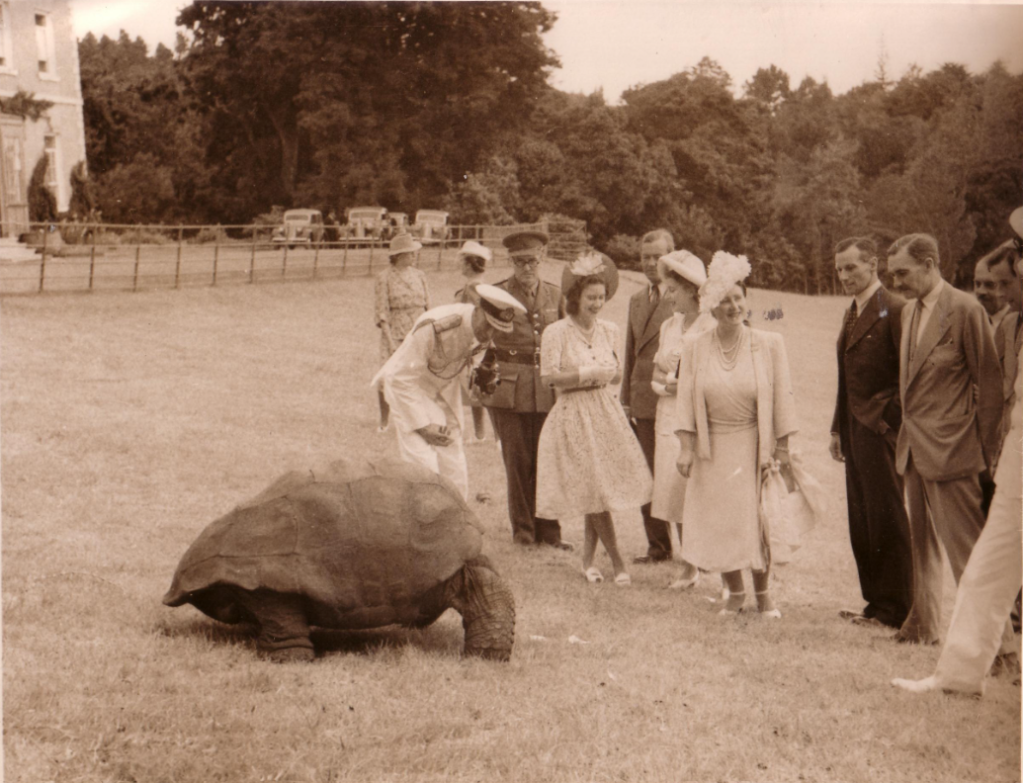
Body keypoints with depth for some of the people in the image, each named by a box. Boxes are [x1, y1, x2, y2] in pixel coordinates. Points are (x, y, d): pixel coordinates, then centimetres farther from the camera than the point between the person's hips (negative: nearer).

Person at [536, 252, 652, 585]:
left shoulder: (609, 330, 8)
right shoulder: (556, 332, -8)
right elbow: (548, 377, -13)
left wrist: (606, 374, -5)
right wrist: (588, 374, -15)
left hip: (605, 413, 5)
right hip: (573, 415, -5)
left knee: (599, 491, 4)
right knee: (594, 490, -7)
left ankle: (588, 558, 18)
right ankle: (617, 562, 2)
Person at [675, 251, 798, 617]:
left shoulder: (769, 344, -4)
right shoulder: (694, 348, 0)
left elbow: (782, 398, -1)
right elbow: (686, 401, 0)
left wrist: (782, 448, -4)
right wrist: (685, 448, -6)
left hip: (754, 446, -2)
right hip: (713, 449, 2)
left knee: (757, 521, -1)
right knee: (717, 523, 3)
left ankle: (763, 593, 17)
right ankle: (735, 593, 21)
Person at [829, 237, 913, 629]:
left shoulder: (894, 310, -12)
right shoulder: (852, 313, 16)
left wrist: (893, 421, -17)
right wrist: (838, 428, 16)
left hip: (881, 429, -9)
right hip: (855, 430, 9)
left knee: (887, 520, -3)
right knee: (861, 522, 12)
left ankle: (895, 610, 5)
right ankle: (876, 602, 20)